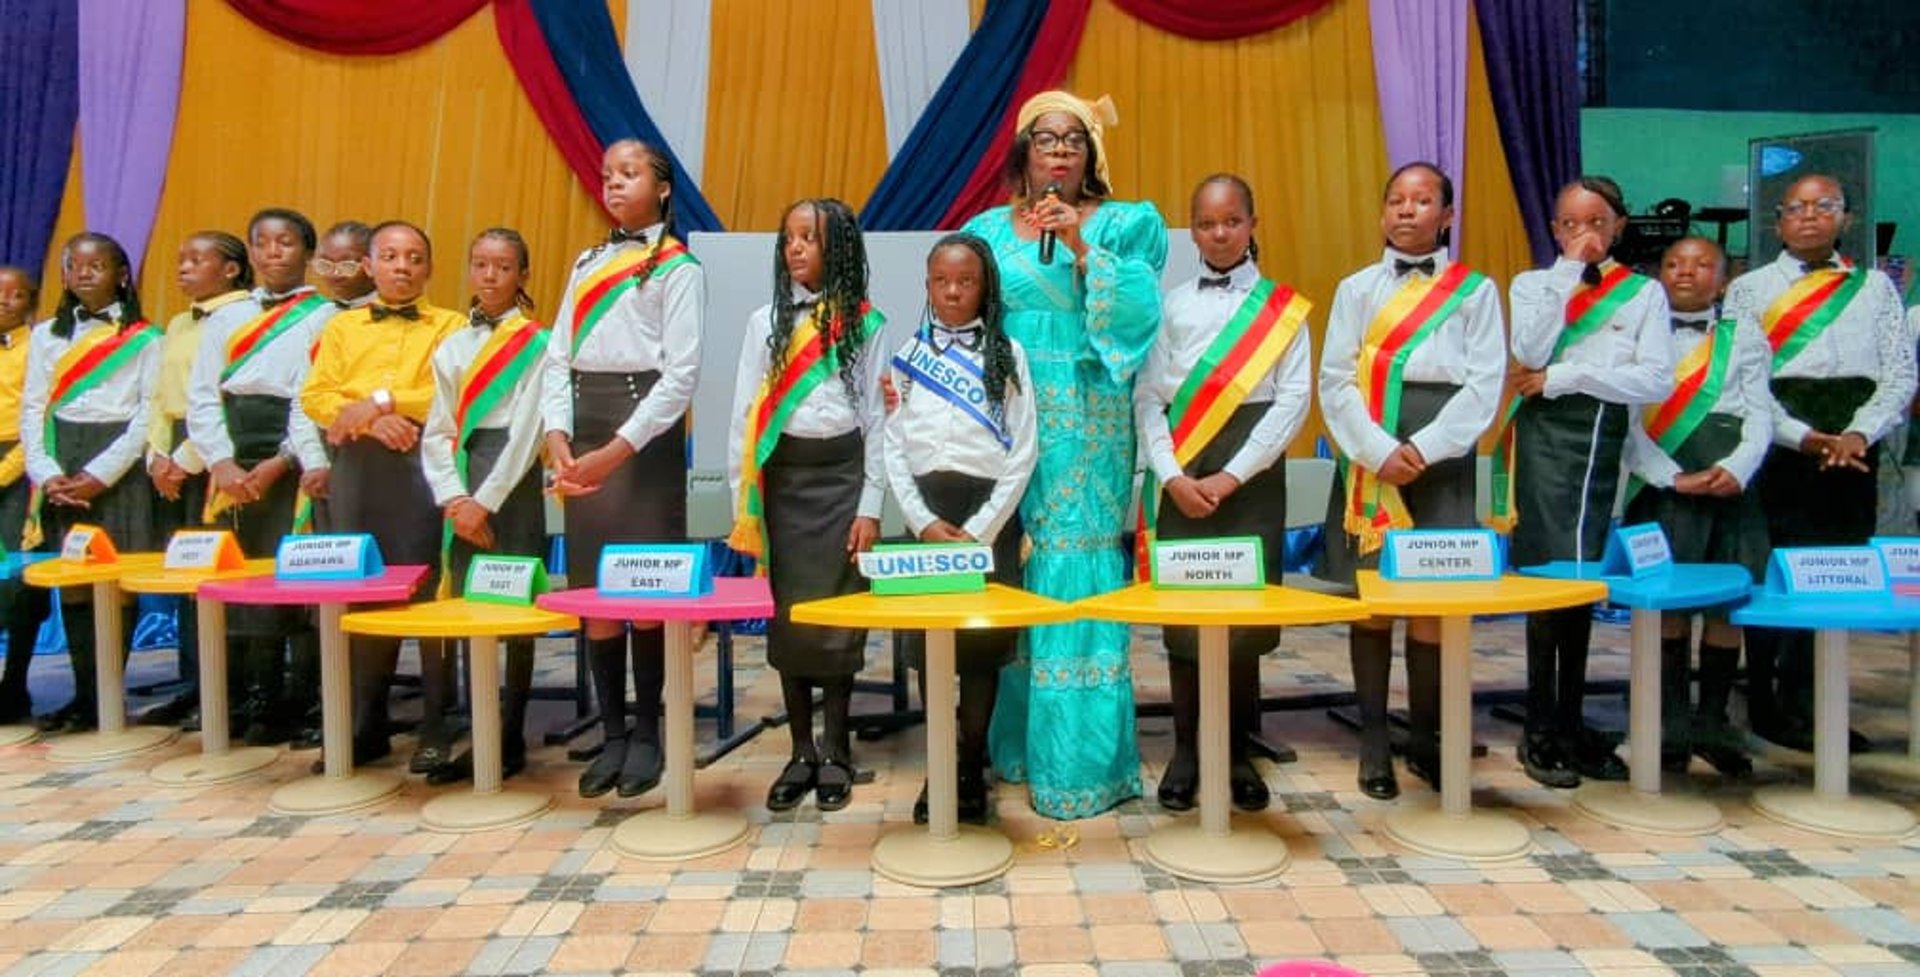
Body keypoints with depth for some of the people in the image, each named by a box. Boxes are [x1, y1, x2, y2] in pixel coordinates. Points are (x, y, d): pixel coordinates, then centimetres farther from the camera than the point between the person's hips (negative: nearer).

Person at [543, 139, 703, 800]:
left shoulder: (678, 267, 0)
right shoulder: (587, 264, 18)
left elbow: (682, 372, -9)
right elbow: (558, 356, 12)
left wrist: (616, 451, -15)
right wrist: (558, 440, -5)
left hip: (645, 433, -5)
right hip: (584, 429, 5)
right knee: (592, 591, 5)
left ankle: (646, 734, 11)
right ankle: (612, 735, 15)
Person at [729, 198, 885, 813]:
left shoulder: (865, 324, 3)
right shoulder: (765, 321, 9)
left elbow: (877, 418, 1)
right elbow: (745, 412, 6)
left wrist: (871, 507, -5)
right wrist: (741, 498, -1)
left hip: (841, 476, -2)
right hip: (783, 479, 2)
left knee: (839, 614, 0)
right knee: (786, 613, 4)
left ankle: (836, 754, 14)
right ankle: (801, 753, 15)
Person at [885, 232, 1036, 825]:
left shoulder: (1006, 354, 4)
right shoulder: (909, 354, 9)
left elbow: (1023, 451, -2)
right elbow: (893, 448, 5)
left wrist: (977, 531, -10)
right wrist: (925, 523, -8)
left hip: (990, 512, -2)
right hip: (926, 511, 2)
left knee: (982, 642, -1)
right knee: (926, 642, 2)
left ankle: (972, 768, 12)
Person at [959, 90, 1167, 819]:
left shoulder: (1125, 225, 7)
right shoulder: (988, 231, 15)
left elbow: (1136, 319, -7)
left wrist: (1083, 247, -13)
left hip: (1086, 425, -2)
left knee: (1078, 573, -5)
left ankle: (1079, 762, 2)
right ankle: (1012, 745, 16)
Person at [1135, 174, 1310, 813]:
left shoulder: (1283, 307, 6)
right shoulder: (1172, 305, 10)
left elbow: (1294, 399, -2)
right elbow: (1147, 397, 4)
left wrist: (1231, 477, -11)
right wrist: (1171, 477, -9)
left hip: (1252, 469, -1)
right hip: (1183, 472, 1)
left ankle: (1237, 750, 15)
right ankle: (1188, 749, 13)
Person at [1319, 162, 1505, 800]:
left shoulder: (1475, 290, 9)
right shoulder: (1357, 288, 11)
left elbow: (1485, 384, 0)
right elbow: (1335, 380, 1)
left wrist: (1424, 448, -12)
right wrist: (1380, 453, -12)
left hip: (1442, 456, 0)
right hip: (1369, 455, 1)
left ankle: (1425, 740, 14)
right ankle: (1374, 741, 11)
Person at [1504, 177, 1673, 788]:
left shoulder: (1644, 292, 9)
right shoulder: (1533, 283, 7)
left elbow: (1657, 381, -4)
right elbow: (1531, 352, -13)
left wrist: (1563, 377, -9)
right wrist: (1568, 269, -9)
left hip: (1607, 436, 2)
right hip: (1548, 435, -2)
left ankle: (1571, 724, 17)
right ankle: (1541, 732, 0)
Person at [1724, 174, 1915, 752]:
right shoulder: (1749, 289, 7)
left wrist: (1858, 433, -11)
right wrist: (1804, 437, -13)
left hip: (1852, 448, 3)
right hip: (1779, 445, -2)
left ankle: (1809, 705, 13)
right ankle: (1771, 709, 6)